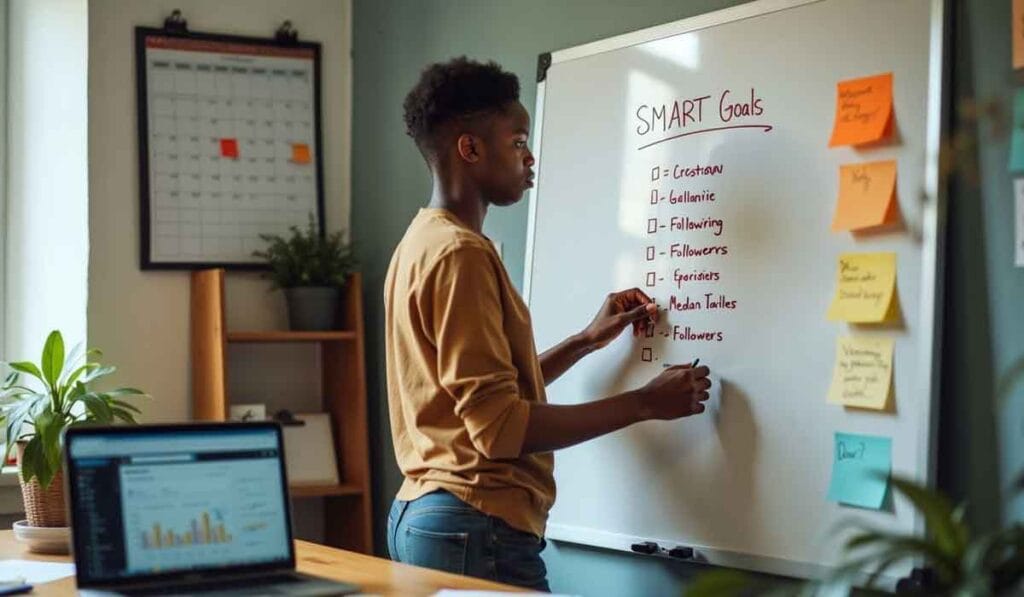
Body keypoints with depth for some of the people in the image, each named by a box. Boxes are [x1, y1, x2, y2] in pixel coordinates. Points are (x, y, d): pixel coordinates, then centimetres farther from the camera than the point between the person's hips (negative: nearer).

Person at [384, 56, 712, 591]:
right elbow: (499, 426, -21)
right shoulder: (460, 253, -16)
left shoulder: (423, 243, 15)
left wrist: (588, 340, 17)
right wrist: (645, 402, -15)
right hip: (478, 528, -10)